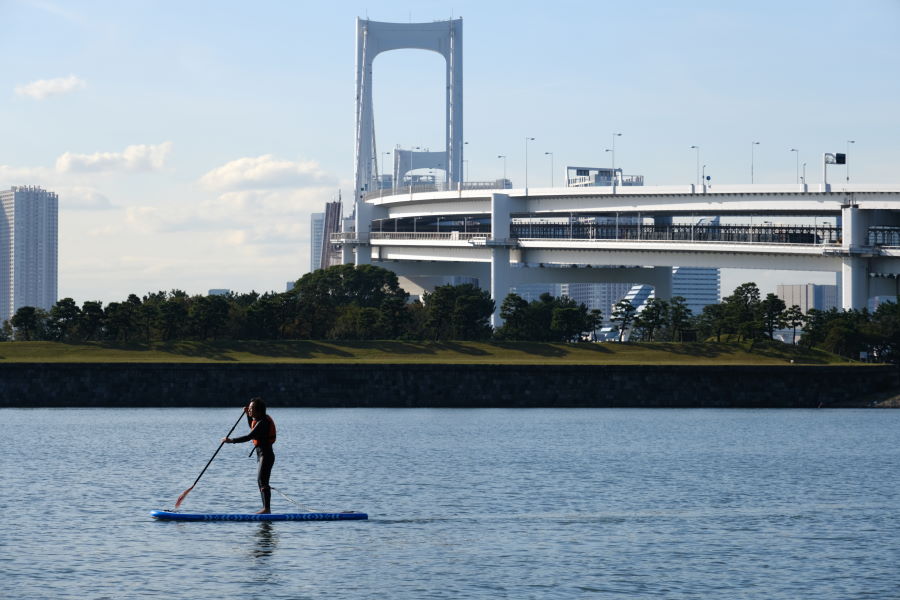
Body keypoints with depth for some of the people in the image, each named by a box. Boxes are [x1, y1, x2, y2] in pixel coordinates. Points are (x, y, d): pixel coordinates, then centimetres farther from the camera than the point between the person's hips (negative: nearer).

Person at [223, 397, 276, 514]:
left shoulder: (262, 422, -20)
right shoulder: (258, 420, 12)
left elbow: (249, 437, -27)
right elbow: (252, 428, 35)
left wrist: (231, 440, -25)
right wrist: (248, 415, 22)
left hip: (266, 455, -11)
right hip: (261, 454, 11)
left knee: (262, 481, -15)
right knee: (261, 481, 13)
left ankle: (267, 508, -20)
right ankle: (266, 508, 16)